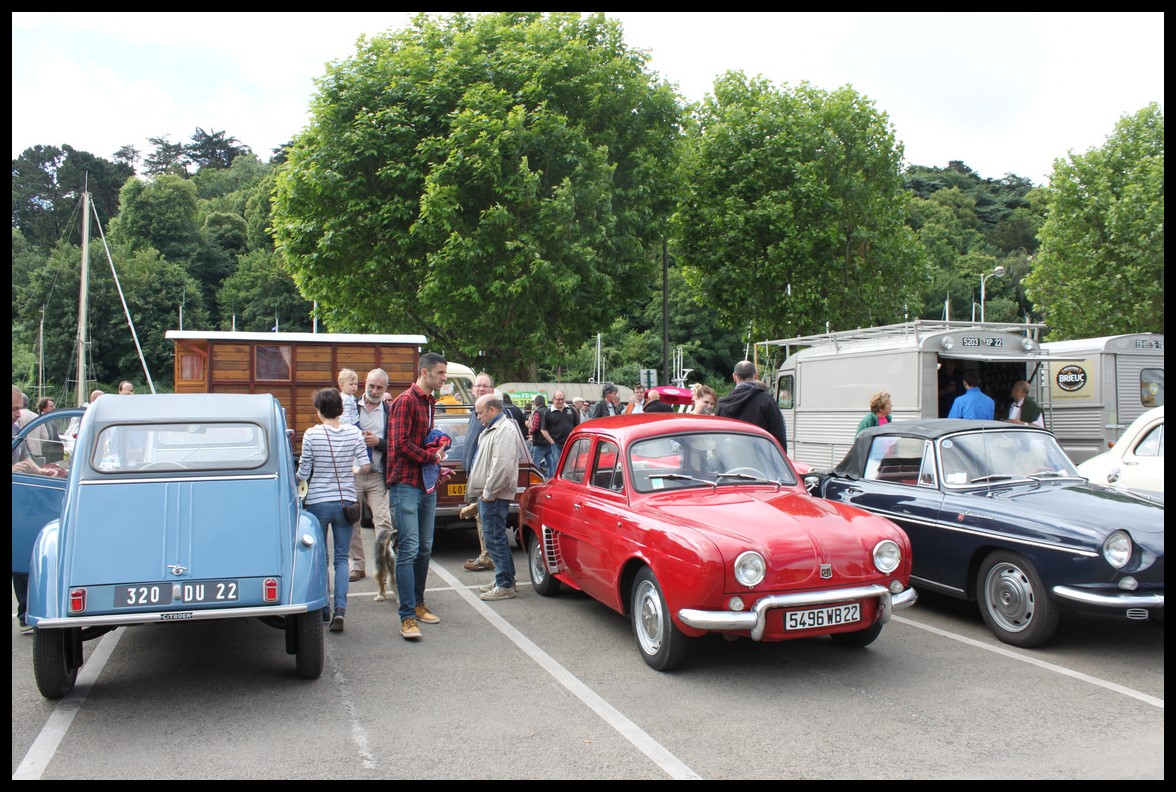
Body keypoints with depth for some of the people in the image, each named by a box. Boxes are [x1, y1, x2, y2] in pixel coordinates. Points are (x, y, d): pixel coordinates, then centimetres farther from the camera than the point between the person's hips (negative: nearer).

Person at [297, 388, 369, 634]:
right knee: (342, 558, 9)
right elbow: (366, 466, -7)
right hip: (345, 501, 2)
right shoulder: (353, 432, -3)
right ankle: (340, 609, -8)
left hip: (318, 503, -2)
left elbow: (303, 473, -6)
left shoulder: (312, 434, -9)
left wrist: (297, 475, 17)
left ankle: (323, 610, 20)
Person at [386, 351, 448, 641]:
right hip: (406, 484, -9)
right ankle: (408, 617, -9)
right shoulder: (405, 401, -11)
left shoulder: (430, 403, 17)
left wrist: (437, 450, 7)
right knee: (409, 549, -10)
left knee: (425, 549, 12)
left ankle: (418, 604, 24)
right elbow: (401, 444, -18)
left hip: (427, 484, 9)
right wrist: (432, 457, -9)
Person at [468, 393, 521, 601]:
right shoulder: (490, 430, 19)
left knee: (495, 539, -8)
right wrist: (484, 492, 17)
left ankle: (505, 586, -3)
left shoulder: (504, 430, -15)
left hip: (494, 497, -11)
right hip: (488, 495, 11)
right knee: (496, 538, 16)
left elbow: (503, 465, -24)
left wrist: (489, 491, -19)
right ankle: (504, 579, 25)